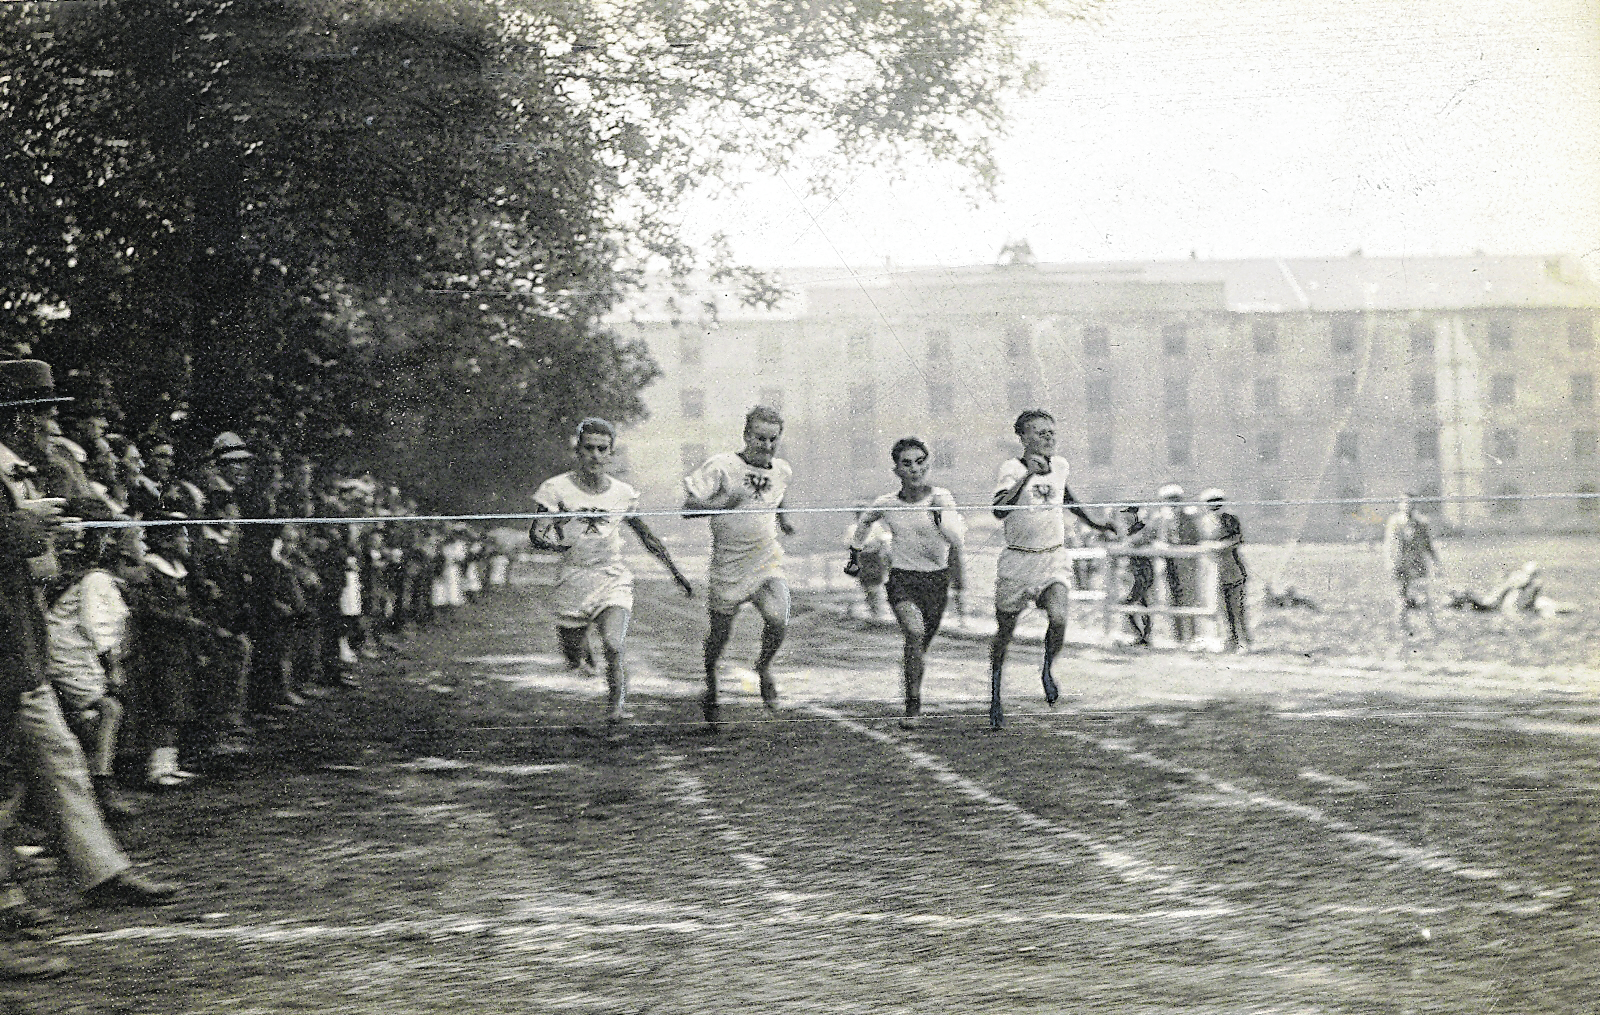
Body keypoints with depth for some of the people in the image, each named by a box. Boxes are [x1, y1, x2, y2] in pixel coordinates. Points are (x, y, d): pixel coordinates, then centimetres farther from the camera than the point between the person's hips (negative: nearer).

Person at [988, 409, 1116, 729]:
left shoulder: (1060, 465, 6)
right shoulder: (1013, 469, -11)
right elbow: (999, 510, -26)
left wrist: (1092, 523, 31)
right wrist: (1027, 475, -30)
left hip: (1055, 558, 3)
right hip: (1018, 559, -3)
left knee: (1059, 618, -22)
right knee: (1005, 630, 7)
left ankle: (1047, 669, 6)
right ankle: (995, 698, 24)